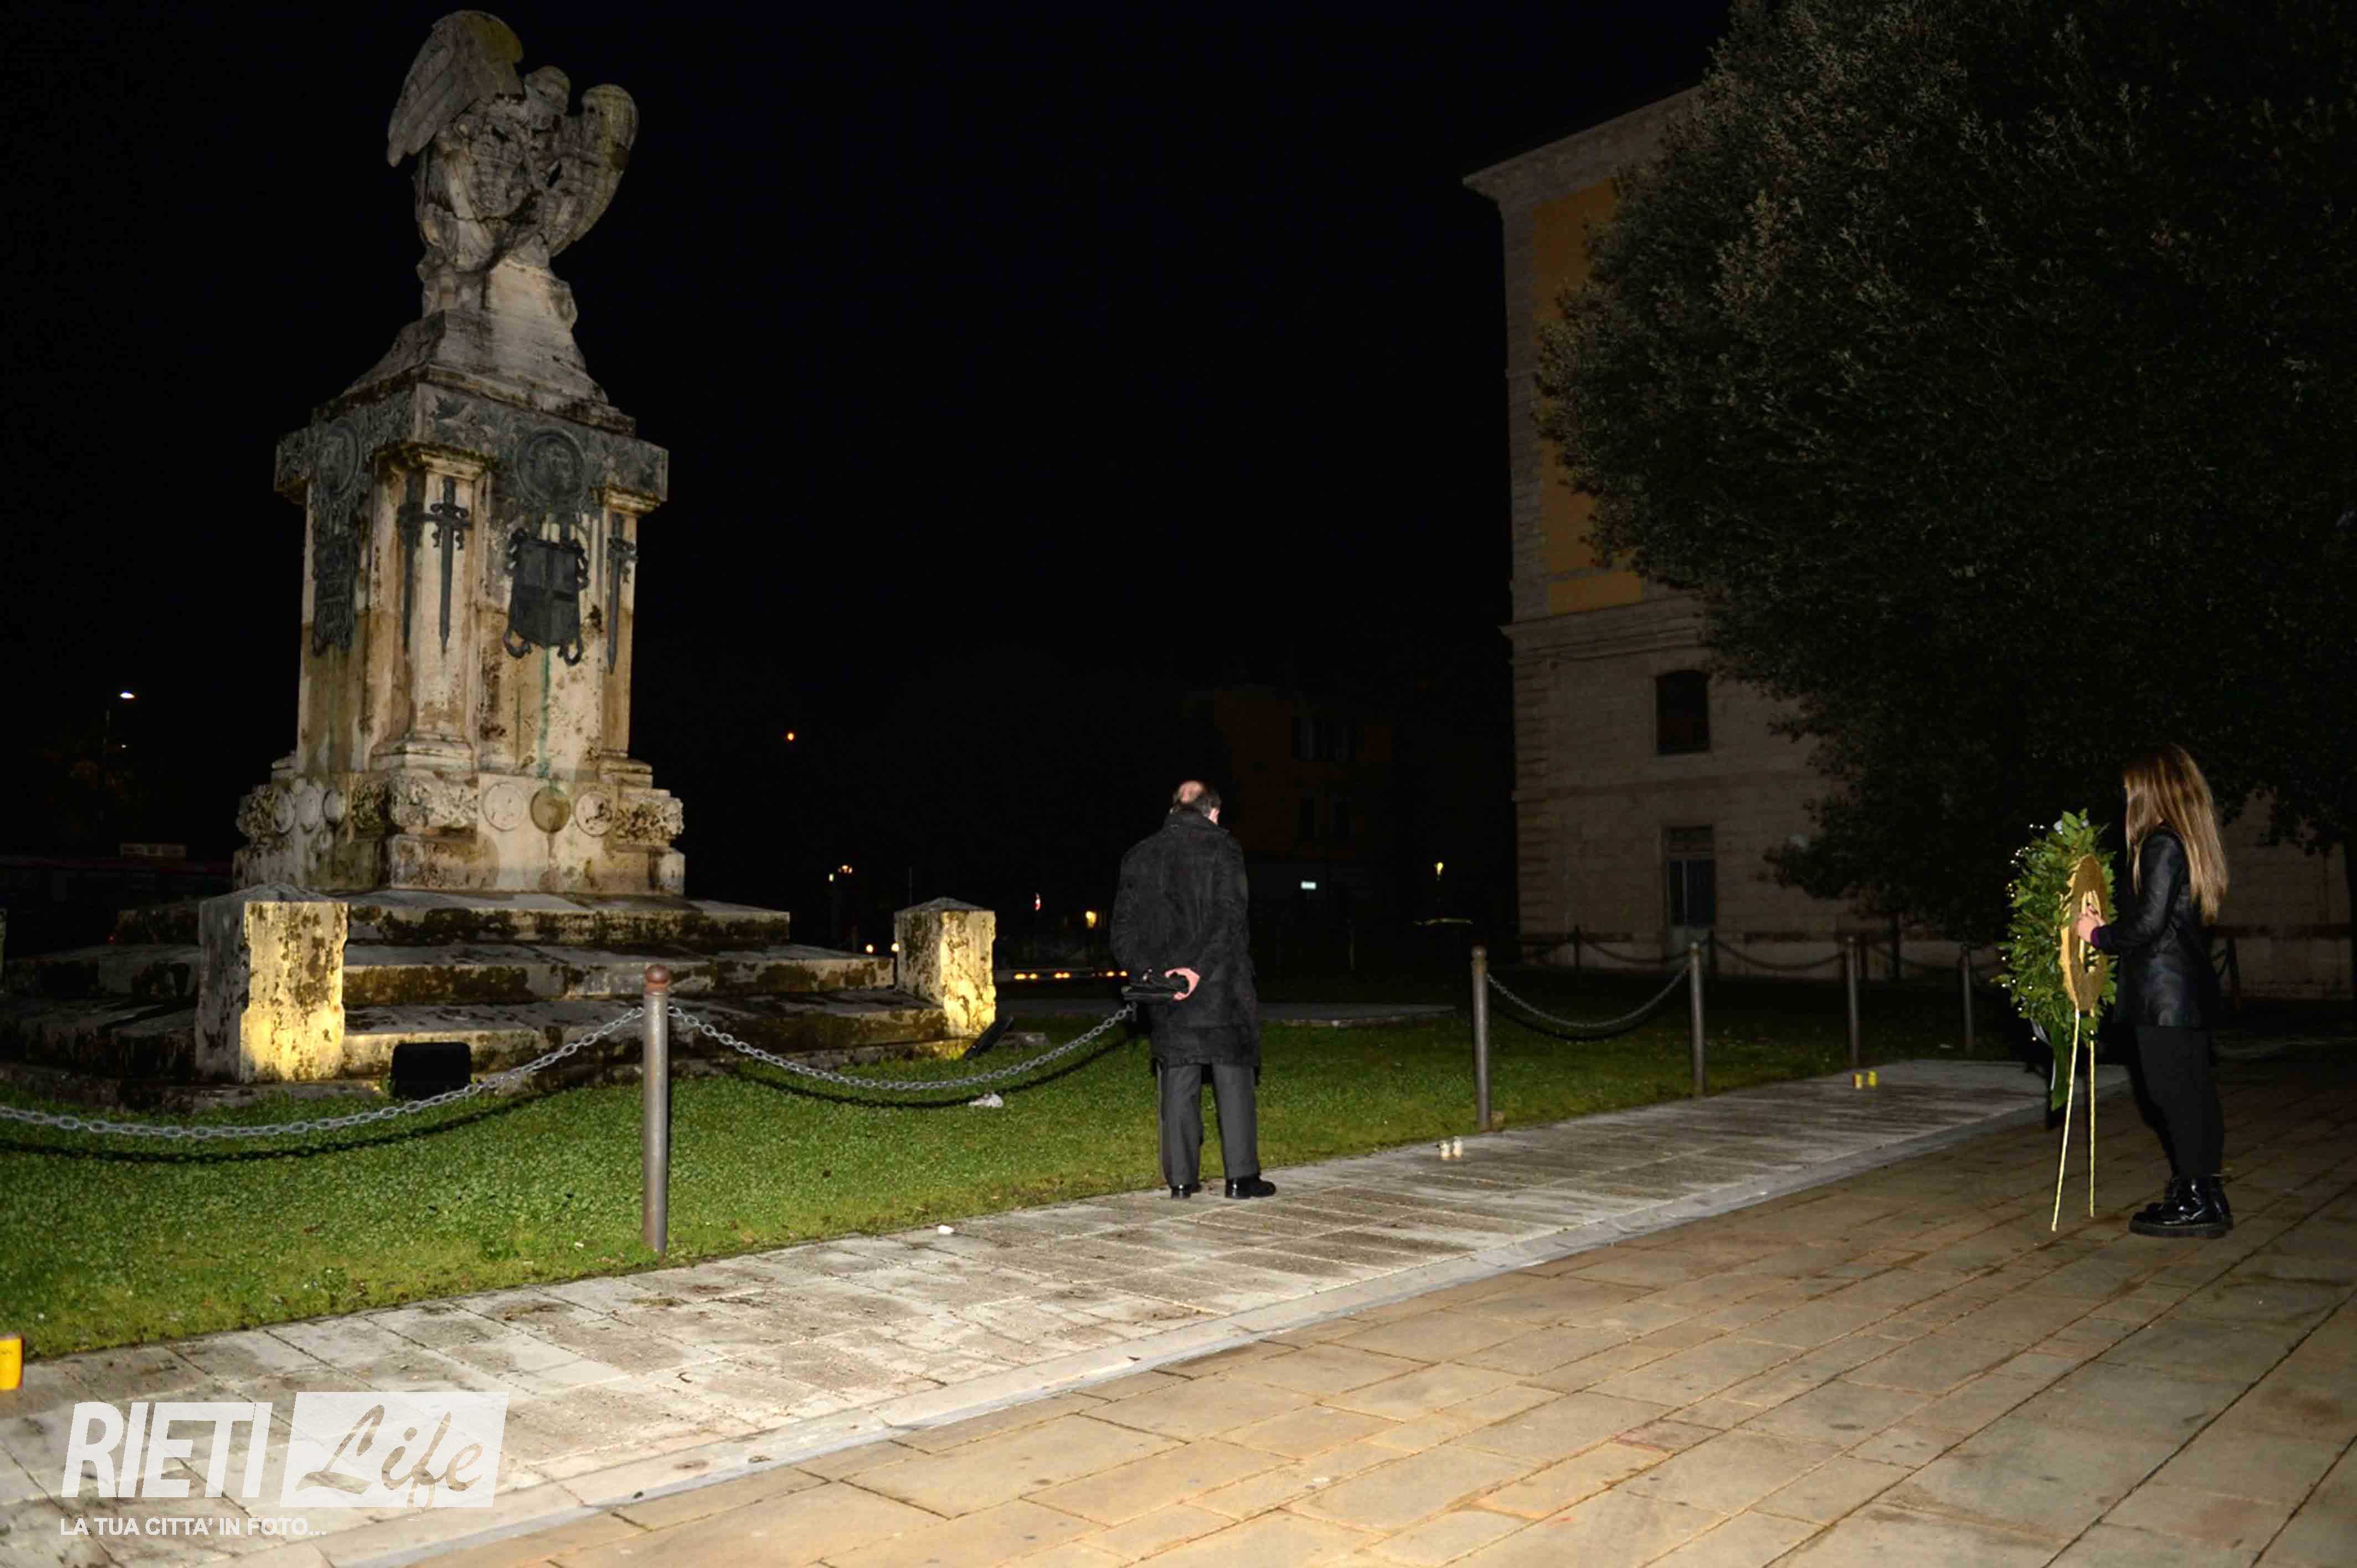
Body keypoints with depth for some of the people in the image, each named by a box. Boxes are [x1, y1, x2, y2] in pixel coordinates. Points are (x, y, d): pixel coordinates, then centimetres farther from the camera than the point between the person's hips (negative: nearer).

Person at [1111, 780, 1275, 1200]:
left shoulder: (1140, 855, 10)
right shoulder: (1222, 848, -4)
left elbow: (1123, 927, 6)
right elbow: (1230, 918, -15)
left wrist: (1144, 971, -1)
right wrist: (1199, 968, -18)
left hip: (1162, 984, 4)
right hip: (1220, 985, -4)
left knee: (1178, 1080, 9)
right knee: (1233, 1077, 4)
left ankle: (1181, 1177, 10)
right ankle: (1241, 1175, 5)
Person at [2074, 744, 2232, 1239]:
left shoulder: (2161, 845, -16)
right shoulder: (2192, 843, 13)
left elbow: (2148, 923, -20)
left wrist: (2099, 934, -5)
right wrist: (2110, 930, 16)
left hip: (2163, 994, -10)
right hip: (2190, 990, 10)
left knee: (2177, 1092, -3)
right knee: (2191, 1091, 14)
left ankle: (2201, 1200, 2)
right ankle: (2199, 1194, 22)